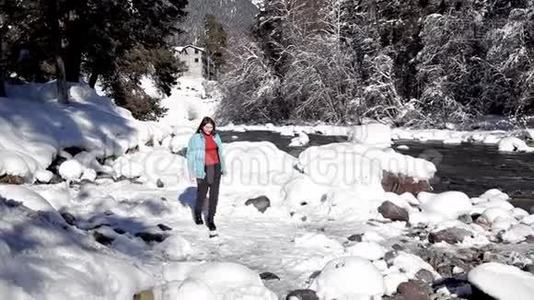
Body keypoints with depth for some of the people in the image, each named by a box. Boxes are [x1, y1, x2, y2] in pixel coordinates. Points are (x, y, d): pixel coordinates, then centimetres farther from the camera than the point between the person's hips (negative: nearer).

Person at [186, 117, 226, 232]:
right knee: (202, 194, 10)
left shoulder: (215, 136, 4)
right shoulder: (195, 138, -10)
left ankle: (210, 220, 11)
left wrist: (222, 167, 13)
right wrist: (192, 173, -11)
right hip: (203, 170, -3)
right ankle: (198, 213, 38)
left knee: (214, 194, 1)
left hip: (215, 168, 4)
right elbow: (190, 156, -8)